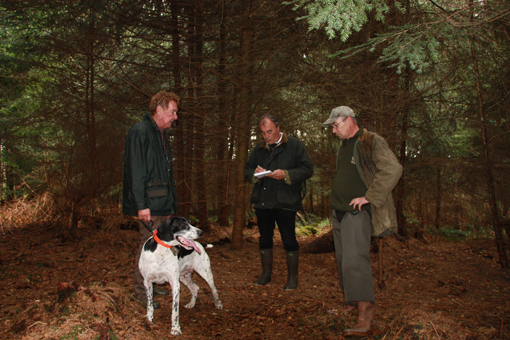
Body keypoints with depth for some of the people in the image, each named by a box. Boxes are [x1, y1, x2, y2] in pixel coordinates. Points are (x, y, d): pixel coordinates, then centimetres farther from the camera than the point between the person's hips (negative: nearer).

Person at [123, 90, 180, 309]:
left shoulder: (161, 134, 18)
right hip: (149, 205, -9)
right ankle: (140, 291, 7)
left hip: (163, 204, 9)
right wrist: (141, 205, -21)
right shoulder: (139, 132, -12)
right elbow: (135, 172, -18)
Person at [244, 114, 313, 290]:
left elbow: (307, 169, -6)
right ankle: (266, 273, 28)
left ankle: (292, 276, 15)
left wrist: (286, 174, -19)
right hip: (262, 201, 5)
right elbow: (247, 170, 16)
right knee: (265, 238, 13)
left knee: (289, 240, 1)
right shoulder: (259, 149, 13)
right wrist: (255, 173, -8)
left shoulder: (294, 145, -1)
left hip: (285, 202, -5)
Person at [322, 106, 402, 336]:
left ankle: (365, 319, -16)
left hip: (358, 213, -9)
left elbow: (393, 170, -22)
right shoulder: (343, 146, 18)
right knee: (343, 261, 12)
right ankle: (351, 302, 26)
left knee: (355, 261, -16)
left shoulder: (371, 142, -10)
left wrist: (370, 197, -21)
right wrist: (337, 202, 17)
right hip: (339, 213, 9)